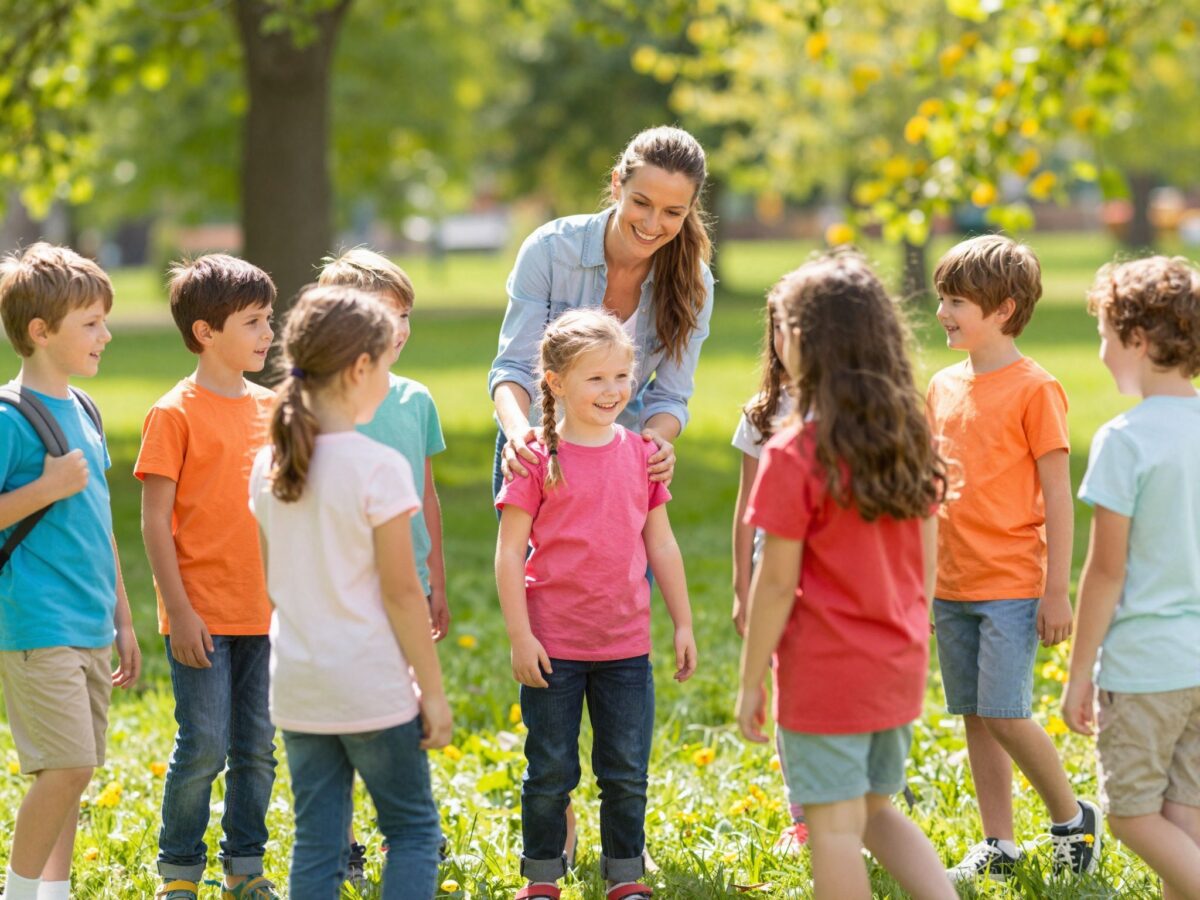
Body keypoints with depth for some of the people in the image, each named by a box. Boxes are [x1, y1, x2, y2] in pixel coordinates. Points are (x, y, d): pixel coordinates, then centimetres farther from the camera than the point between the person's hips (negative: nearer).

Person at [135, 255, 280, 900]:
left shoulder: (270, 408, 9)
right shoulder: (175, 414, -9)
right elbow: (155, 521, -9)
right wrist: (180, 611, -13)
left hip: (264, 612, 6)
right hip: (203, 615, -5)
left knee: (258, 748, 10)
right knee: (204, 748, -3)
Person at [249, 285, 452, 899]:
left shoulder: (268, 466, 4)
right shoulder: (379, 468, -14)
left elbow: (272, 578, 11)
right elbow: (401, 592, -13)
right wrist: (432, 690, -6)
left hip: (295, 686, 5)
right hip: (372, 686, -5)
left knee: (316, 843, 9)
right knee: (413, 829, 8)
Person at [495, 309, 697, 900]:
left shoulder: (641, 453, 4)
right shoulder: (539, 460, -8)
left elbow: (662, 545, 11)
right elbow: (509, 553, -7)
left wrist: (683, 625, 11)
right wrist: (520, 636, -11)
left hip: (626, 646, 3)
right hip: (553, 646, -3)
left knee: (627, 773, 9)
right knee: (550, 772, 7)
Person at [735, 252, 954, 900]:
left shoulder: (795, 455, -17)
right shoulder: (910, 441, 2)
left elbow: (777, 582, -14)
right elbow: (926, 563, 9)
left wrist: (750, 682, -5)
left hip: (823, 675, -6)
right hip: (899, 668, 6)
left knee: (835, 826, 3)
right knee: (876, 810, 20)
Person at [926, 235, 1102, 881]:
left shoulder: (1034, 390, -9)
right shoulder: (943, 386, 10)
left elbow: (1057, 496, -9)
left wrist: (1057, 591, -11)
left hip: (1012, 585, -7)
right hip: (952, 585, 7)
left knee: (1005, 713, -11)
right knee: (974, 717, 8)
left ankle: (1073, 818, 10)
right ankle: (998, 846, 17)